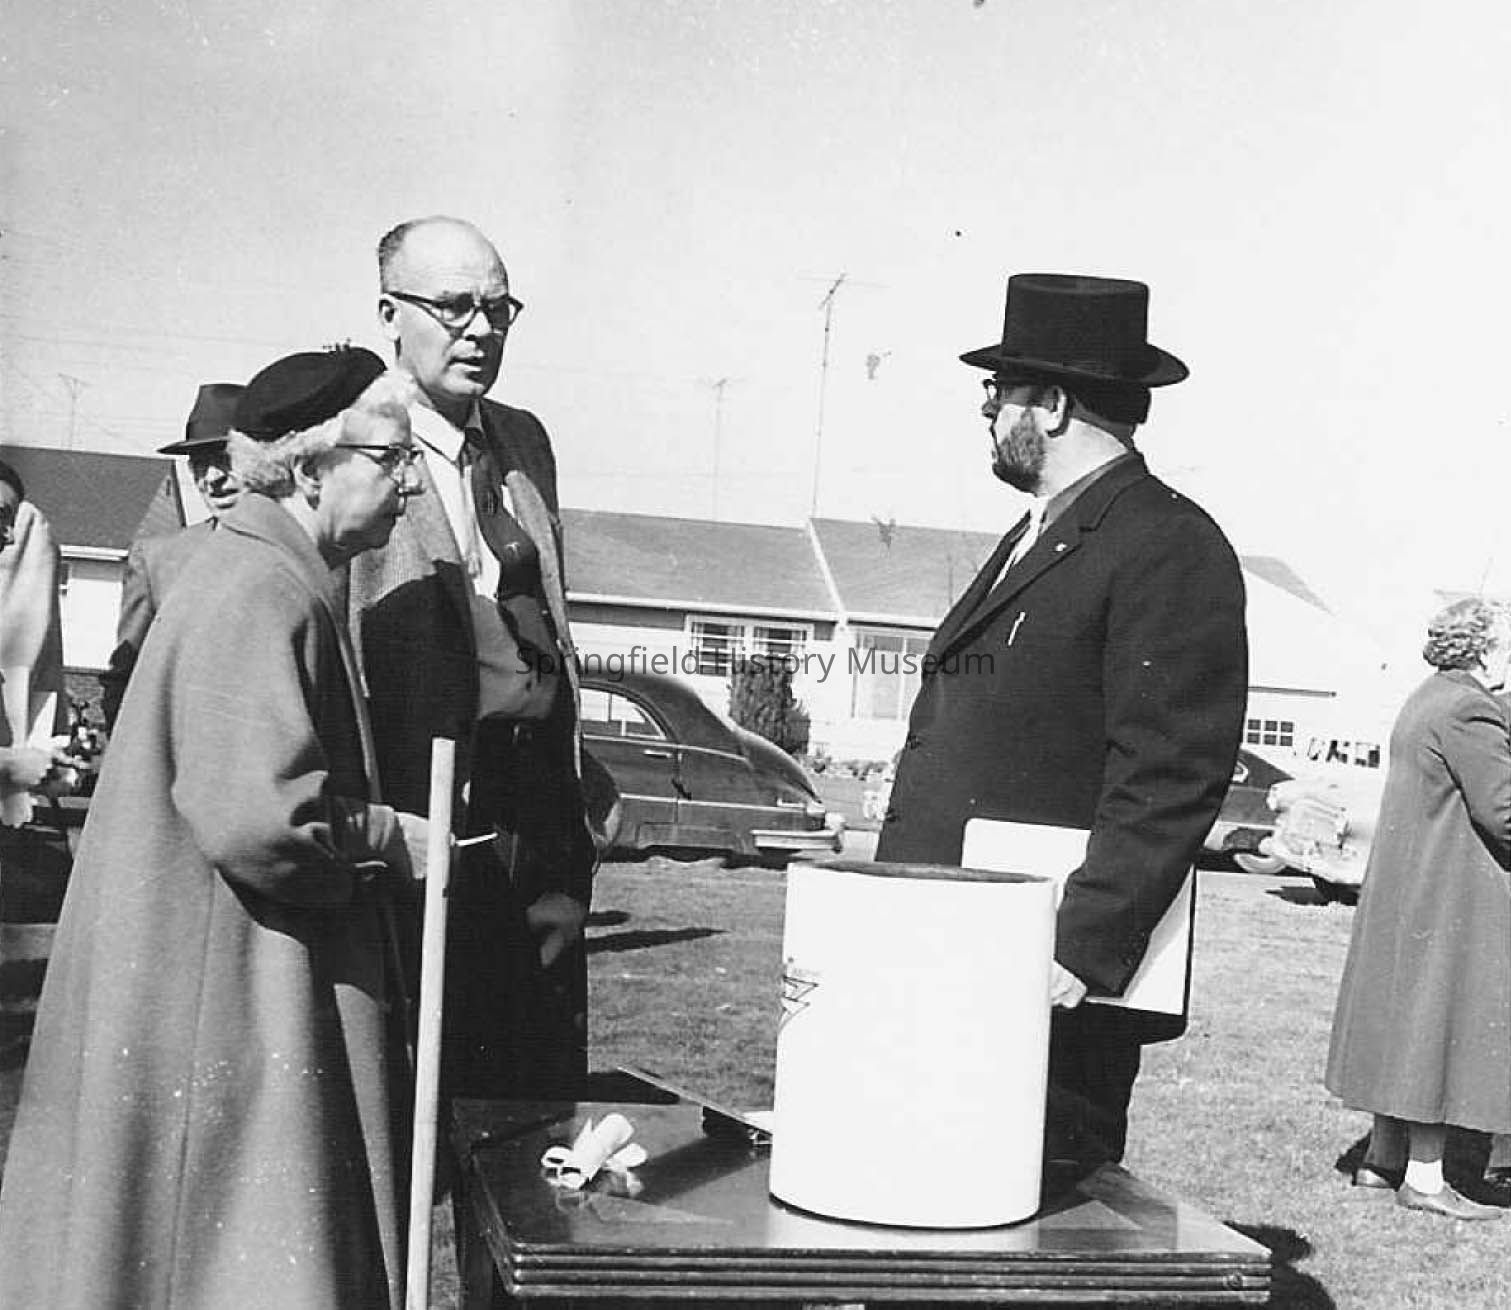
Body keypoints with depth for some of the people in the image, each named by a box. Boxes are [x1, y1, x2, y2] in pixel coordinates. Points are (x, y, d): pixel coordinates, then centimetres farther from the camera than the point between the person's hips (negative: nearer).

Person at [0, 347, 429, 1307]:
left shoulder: (279, 580, 13)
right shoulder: (260, 595, -19)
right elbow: (257, 817, -27)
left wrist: (371, 823, 13)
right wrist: (389, 839, -13)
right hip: (229, 1005, -10)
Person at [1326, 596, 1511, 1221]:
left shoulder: (1424, 702, 14)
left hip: (1404, 885, 10)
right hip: (1452, 896, -10)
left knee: (1407, 1015, 15)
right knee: (1444, 1017, -4)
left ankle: (1383, 1156, 23)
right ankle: (1423, 1175, 1)